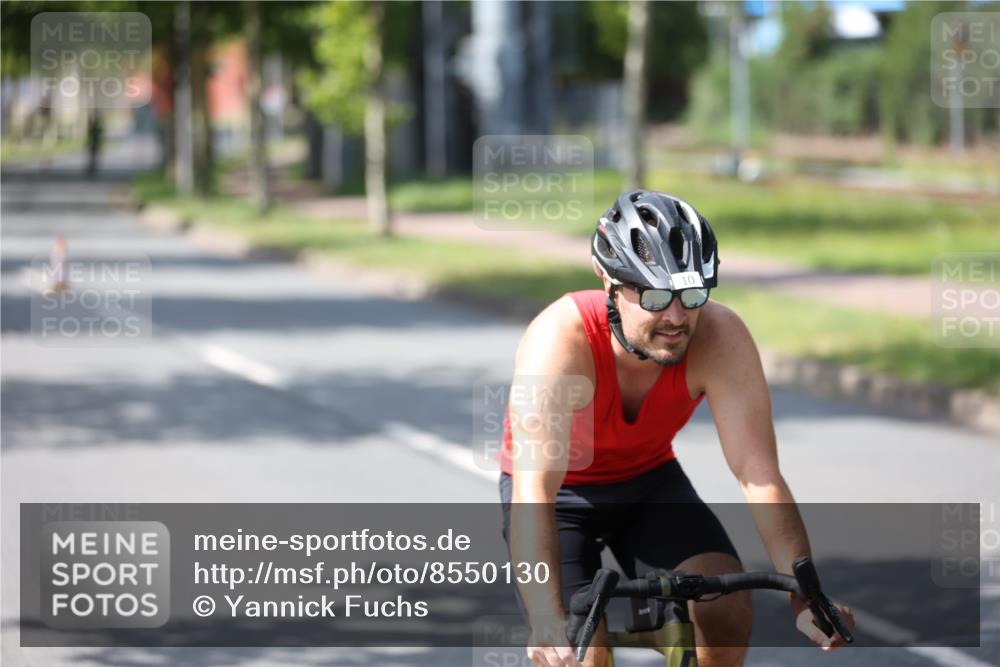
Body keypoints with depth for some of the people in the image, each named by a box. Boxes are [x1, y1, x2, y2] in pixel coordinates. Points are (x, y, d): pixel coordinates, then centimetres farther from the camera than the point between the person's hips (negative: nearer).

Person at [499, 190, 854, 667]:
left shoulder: (720, 338, -28)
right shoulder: (562, 340, -37)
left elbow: (760, 477, -29)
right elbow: (534, 493, -44)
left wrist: (805, 600, -40)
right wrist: (548, 624, -56)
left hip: (648, 480, 3)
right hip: (560, 489, -3)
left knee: (727, 606, -20)